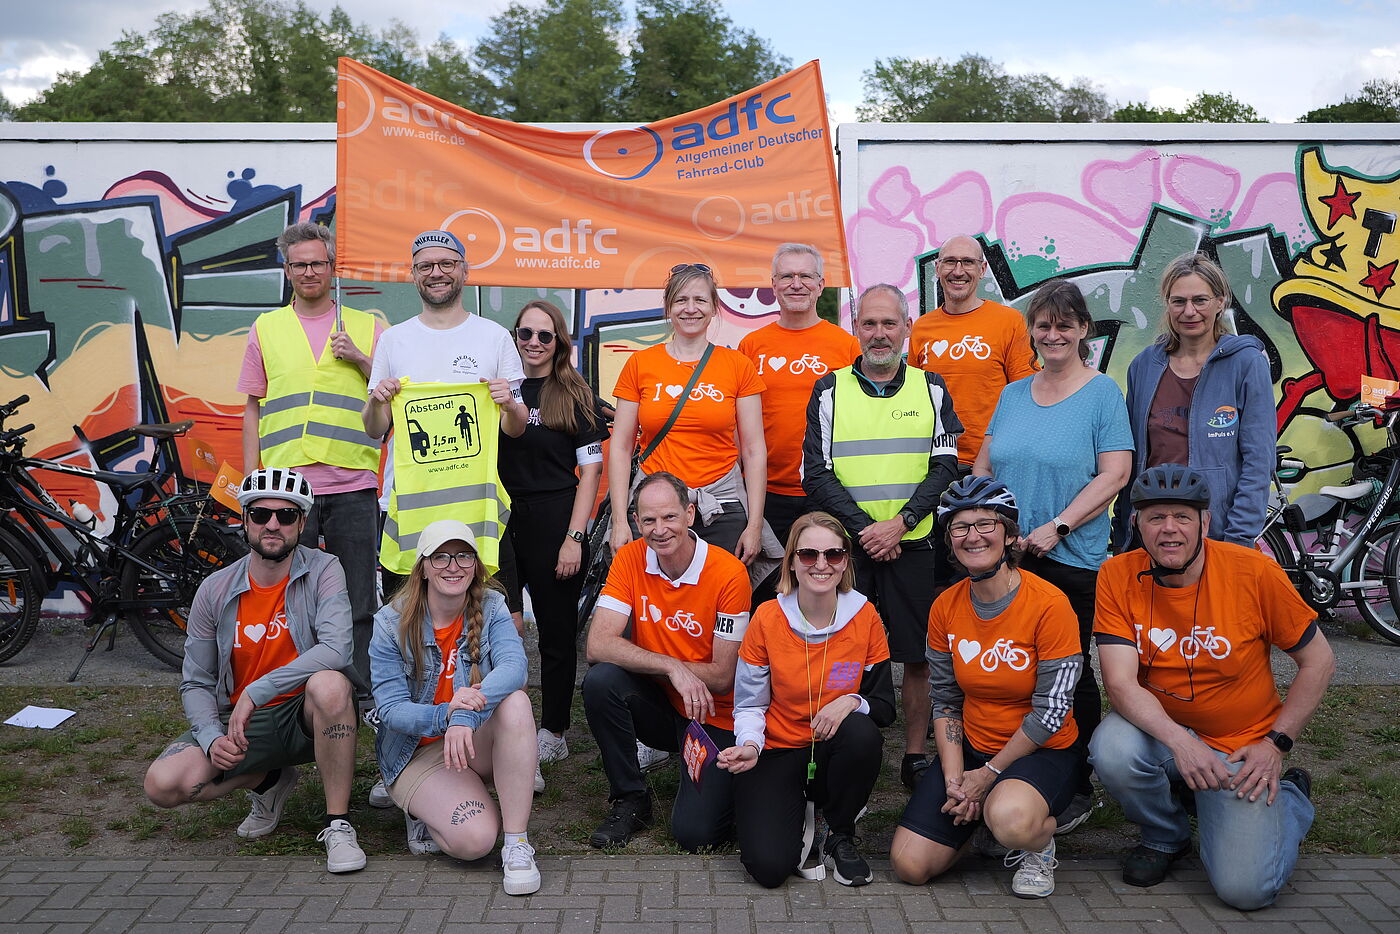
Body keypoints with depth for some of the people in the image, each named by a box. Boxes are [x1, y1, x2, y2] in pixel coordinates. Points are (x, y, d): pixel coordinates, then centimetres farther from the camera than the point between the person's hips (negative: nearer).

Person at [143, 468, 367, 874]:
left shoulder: (322, 571, -10)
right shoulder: (215, 590, -2)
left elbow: (336, 649, -26)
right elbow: (196, 683, 3)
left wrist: (256, 691, -28)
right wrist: (212, 737, -17)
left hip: (305, 717, -3)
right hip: (236, 719, 3)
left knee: (329, 684, -37)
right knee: (163, 784, -20)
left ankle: (338, 824, -21)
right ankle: (268, 780, 11)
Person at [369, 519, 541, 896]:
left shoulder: (491, 607, -6)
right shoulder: (391, 623, -10)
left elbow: (513, 665, -25)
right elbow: (391, 710, -16)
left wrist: (465, 715, -43)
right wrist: (445, 714, -38)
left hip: (478, 741, 3)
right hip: (419, 751, -2)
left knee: (515, 702, -32)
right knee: (474, 839, -28)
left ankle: (517, 842, -27)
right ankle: (425, 817, 8)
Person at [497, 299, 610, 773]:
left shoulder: (575, 396, 1)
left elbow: (591, 470, -3)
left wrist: (574, 537, -10)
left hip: (553, 521, -3)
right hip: (502, 520, 4)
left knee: (556, 631, 5)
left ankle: (553, 734, 16)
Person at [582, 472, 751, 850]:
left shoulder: (728, 572, -17)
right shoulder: (630, 559, -8)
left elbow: (723, 677, -14)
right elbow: (598, 644, -18)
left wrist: (650, 665, -16)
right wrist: (671, 668, -28)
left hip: (714, 718, -3)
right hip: (659, 707, 3)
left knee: (694, 832, -21)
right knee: (600, 680, -27)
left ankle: (720, 781, 16)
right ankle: (630, 799, -6)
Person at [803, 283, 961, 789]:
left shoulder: (930, 388, 9)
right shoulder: (830, 390, 6)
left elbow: (945, 467, 1)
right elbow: (816, 473, 0)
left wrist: (899, 522, -12)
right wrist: (863, 528, -12)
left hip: (913, 544, 1)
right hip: (845, 545, 0)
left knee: (918, 657, 4)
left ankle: (916, 757, 18)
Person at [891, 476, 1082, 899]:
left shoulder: (1049, 604, -17)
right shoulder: (945, 608, -2)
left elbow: (1051, 711, -16)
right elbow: (945, 700, 3)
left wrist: (989, 774, -12)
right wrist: (954, 778, -9)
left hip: (1043, 753, -5)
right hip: (971, 749, 5)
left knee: (1010, 820, -39)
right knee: (909, 865, -8)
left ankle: (1040, 847, -2)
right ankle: (979, 815, 20)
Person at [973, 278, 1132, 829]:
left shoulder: (1102, 393, -2)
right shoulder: (1013, 395, 14)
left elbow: (1115, 474, -9)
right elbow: (984, 467, 17)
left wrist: (1057, 527, -17)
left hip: (1072, 561, -4)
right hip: (1006, 559, 5)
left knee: (1070, 673, 3)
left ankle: (1078, 787, 16)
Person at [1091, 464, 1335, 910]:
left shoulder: (1255, 572, -15)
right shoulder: (1118, 576, -13)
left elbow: (1318, 661, -3)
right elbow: (1121, 683, -18)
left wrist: (1275, 743, -9)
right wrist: (1179, 741, -34)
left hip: (1241, 744, -1)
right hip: (1160, 729, 1)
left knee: (1245, 888, -15)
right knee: (1113, 751, -33)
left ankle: (1290, 797, 20)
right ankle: (1165, 835, 2)